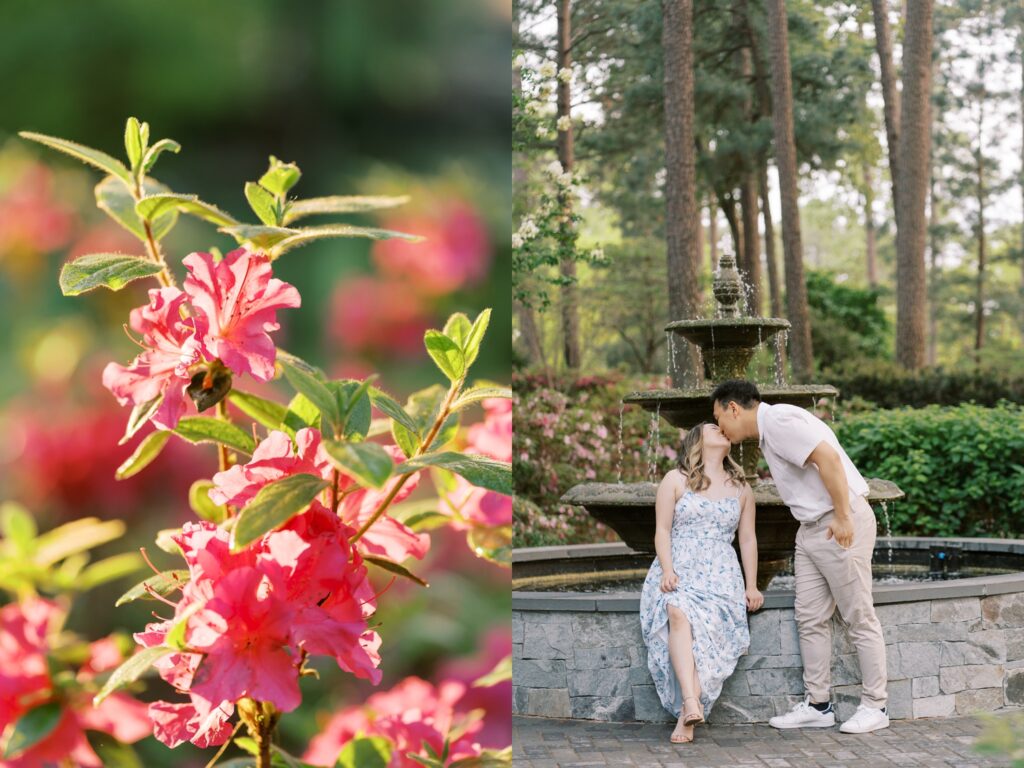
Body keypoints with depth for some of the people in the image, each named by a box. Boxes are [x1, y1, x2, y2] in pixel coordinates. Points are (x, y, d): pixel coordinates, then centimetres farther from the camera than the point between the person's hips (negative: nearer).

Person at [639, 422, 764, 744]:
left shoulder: (741, 488, 21)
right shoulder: (676, 480, 14)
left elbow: (747, 539, 18)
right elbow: (662, 530, 6)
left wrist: (752, 585, 7)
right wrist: (667, 570, -10)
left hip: (721, 574, 1)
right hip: (679, 569, -1)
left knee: (707, 624, -31)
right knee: (678, 611, -36)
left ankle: (685, 716, -36)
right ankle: (691, 703, -48)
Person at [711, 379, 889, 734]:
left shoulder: (778, 420, -14)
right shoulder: (768, 432, 17)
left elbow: (828, 457, -24)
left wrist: (842, 517, -22)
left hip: (842, 524, -10)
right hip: (811, 528, 10)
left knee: (859, 617, -2)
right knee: (810, 617, 8)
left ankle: (874, 707, 5)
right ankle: (817, 705, 13)